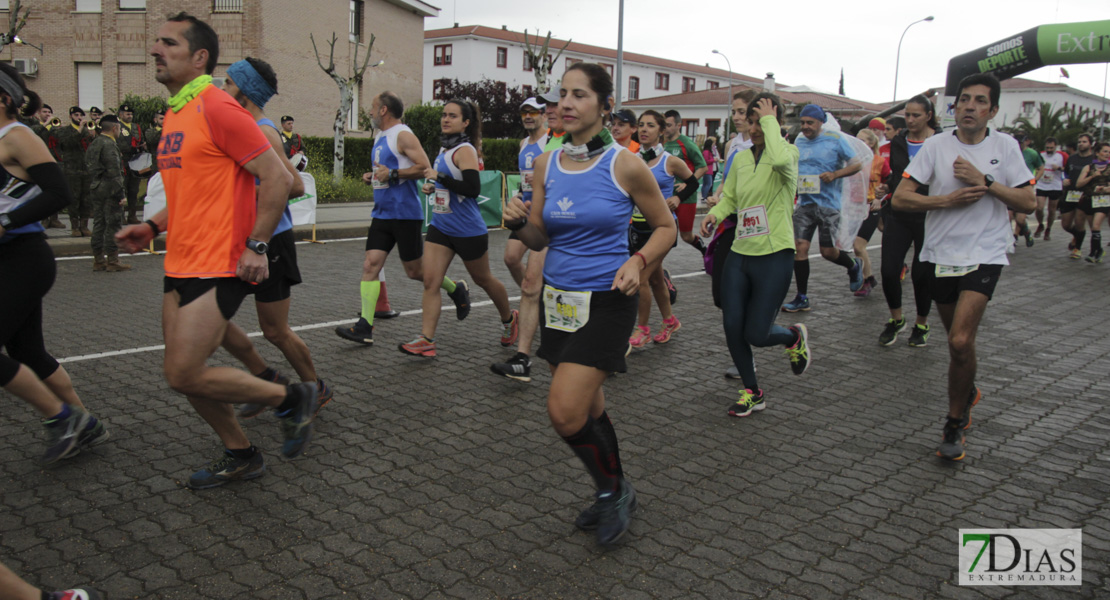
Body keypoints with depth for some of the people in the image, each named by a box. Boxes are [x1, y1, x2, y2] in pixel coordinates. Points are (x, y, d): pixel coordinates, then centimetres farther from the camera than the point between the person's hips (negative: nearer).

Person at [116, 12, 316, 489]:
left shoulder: (218, 109, -12)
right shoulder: (174, 115, 16)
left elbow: (277, 177, -17)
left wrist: (257, 245, -18)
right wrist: (152, 227, 14)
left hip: (217, 267, -9)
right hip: (181, 266, 9)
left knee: (184, 375, -10)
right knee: (184, 374, 12)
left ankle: (292, 399, 7)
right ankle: (240, 457, 28)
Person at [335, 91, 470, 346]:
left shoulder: (403, 135, -10)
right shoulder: (379, 136, 18)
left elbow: (425, 167, -19)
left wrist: (392, 174, -21)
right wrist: (372, 176, 11)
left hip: (405, 214, -8)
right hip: (382, 213, 8)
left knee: (415, 271, 1)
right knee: (370, 265, -4)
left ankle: (456, 289, 28)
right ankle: (364, 327, -6)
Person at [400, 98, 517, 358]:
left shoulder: (464, 150, -15)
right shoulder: (445, 149, 11)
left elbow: (473, 188, -27)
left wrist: (439, 177, -26)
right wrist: (433, 186, 9)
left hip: (468, 230, -8)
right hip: (440, 227, 8)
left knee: (483, 279, 11)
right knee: (430, 281, -5)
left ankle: (509, 319, 37)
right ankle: (426, 341, -6)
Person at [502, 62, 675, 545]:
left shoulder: (625, 165, -9)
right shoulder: (547, 164, 4)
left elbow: (665, 227, 1)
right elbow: (540, 239, 10)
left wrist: (638, 261, -16)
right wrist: (519, 222, -11)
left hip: (606, 302, -5)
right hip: (558, 298, 6)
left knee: (566, 413, -14)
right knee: (587, 407, 15)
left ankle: (614, 490, 14)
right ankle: (612, 495, 38)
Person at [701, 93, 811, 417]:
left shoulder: (789, 152, -8)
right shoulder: (740, 158, 10)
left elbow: (780, 159, -33)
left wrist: (769, 120, -20)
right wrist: (715, 213, -2)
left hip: (774, 255, -6)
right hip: (739, 253, 6)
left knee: (756, 334, -4)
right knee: (732, 328, 2)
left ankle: (795, 337, 32)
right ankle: (752, 392, 24)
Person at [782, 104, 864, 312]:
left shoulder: (835, 139, -3)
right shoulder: (799, 142, 10)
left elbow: (857, 164, -1)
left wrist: (835, 174, -17)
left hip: (828, 204, -4)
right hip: (804, 202, 4)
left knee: (828, 251, -3)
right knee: (800, 247, -4)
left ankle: (854, 266, 33)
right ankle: (802, 298, 4)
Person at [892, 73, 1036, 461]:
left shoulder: (1005, 147, 1)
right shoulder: (936, 146, 0)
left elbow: (1028, 203, 0)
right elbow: (900, 198, -5)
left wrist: (985, 181, -12)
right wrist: (948, 200, -17)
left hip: (984, 256, -2)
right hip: (940, 255, 2)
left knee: (960, 340, -17)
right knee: (958, 339, 15)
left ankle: (955, 423, 2)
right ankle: (967, 392, 46)